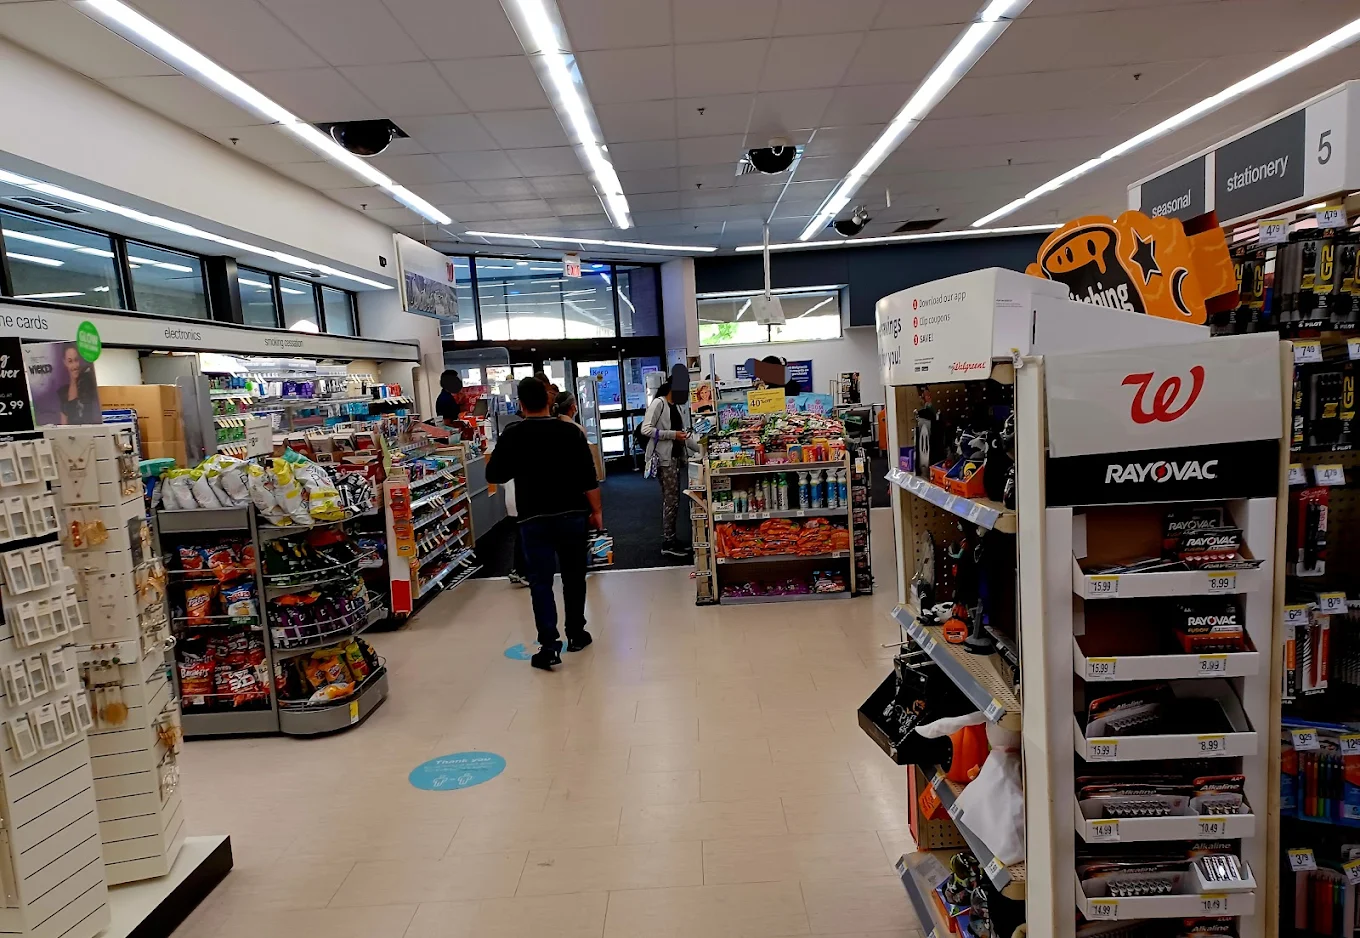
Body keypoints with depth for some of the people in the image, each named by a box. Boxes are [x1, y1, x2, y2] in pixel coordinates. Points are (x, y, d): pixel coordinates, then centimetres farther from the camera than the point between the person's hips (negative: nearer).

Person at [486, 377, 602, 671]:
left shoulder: (512, 435, -6)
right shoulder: (571, 432, -5)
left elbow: (494, 475, 0)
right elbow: (588, 477, -5)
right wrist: (596, 510, 4)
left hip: (534, 519, -1)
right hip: (572, 515, 1)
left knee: (540, 581, 3)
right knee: (574, 576, 15)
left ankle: (548, 646, -4)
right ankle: (576, 634, 26)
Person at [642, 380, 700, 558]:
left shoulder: (675, 406, 17)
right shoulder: (658, 403, -8)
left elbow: (682, 434, 21)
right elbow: (646, 429, -15)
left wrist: (702, 450, 16)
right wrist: (672, 435, -18)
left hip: (676, 456, 8)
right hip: (664, 458, -8)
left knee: (672, 500, 10)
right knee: (671, 500, -9)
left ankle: (670, 540, 16)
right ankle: (668, 543, -3)